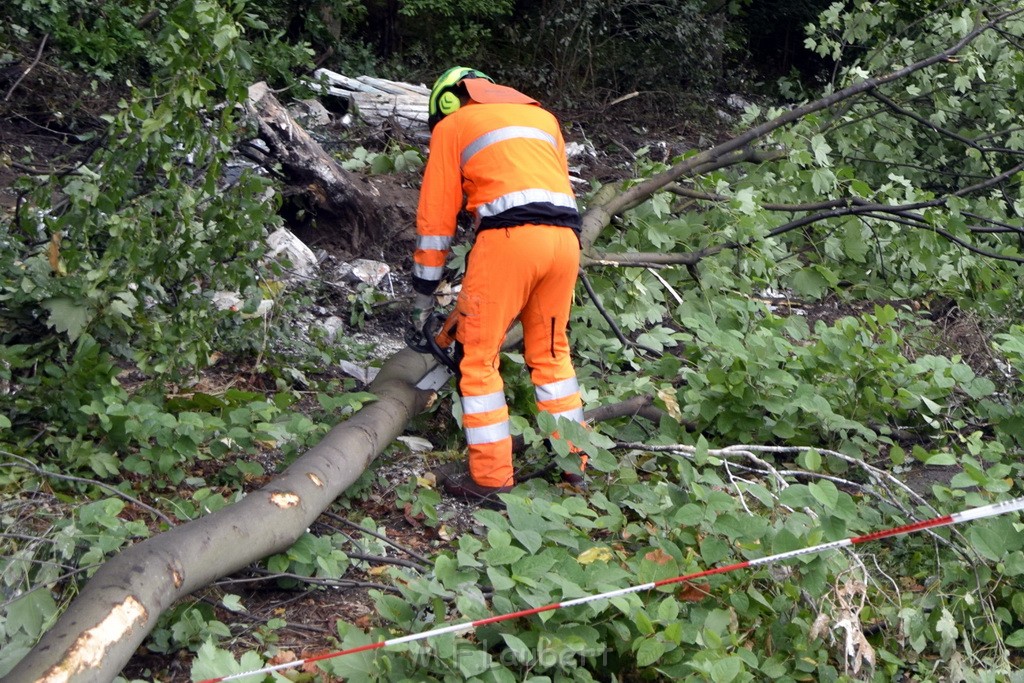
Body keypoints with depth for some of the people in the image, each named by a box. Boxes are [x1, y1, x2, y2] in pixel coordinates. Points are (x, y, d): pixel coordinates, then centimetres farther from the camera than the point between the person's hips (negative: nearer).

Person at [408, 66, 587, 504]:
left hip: (509, 237, -5)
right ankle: (573, 465, 25)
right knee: (550, 352, 21)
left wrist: (422, 300, 20)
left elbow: (435, 220, 15)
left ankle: (491, 479, 4)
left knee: (478, 357, 5)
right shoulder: (542, 117, 31)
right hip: (566, 236, 5)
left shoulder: (451, 127, 17)